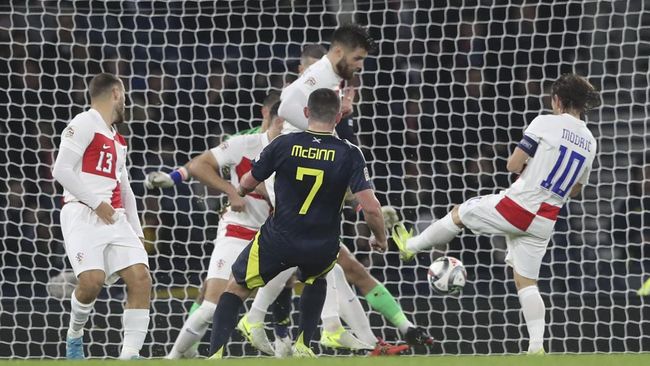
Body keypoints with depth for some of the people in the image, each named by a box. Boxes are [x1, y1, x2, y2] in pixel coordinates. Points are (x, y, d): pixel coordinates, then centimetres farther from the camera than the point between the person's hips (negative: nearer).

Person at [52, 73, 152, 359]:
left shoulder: (118, 141, 24)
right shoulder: (84, 124, -2)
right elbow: (61, 170, -12)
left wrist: (137, 232, 20)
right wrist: (96, 202, -15)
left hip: (115, 219, 8)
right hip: (83, 215, -8)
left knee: (141, 279, -9)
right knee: (92, 280, -23)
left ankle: (130, 355, -11)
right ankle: (74, 336, 6)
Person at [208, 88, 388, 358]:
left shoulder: (283, 144, -7)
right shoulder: (349, 154, -9)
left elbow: (247, 184, 6)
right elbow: (371, 207, -14)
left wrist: (240, 192, 31)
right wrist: (380, 238, 6)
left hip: (277, 240, -1)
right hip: (322, 249, 1)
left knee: (235, 289, 16)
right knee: (316, 278, 37)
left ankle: (216, 355, -1)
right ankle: (302, 346, 27)